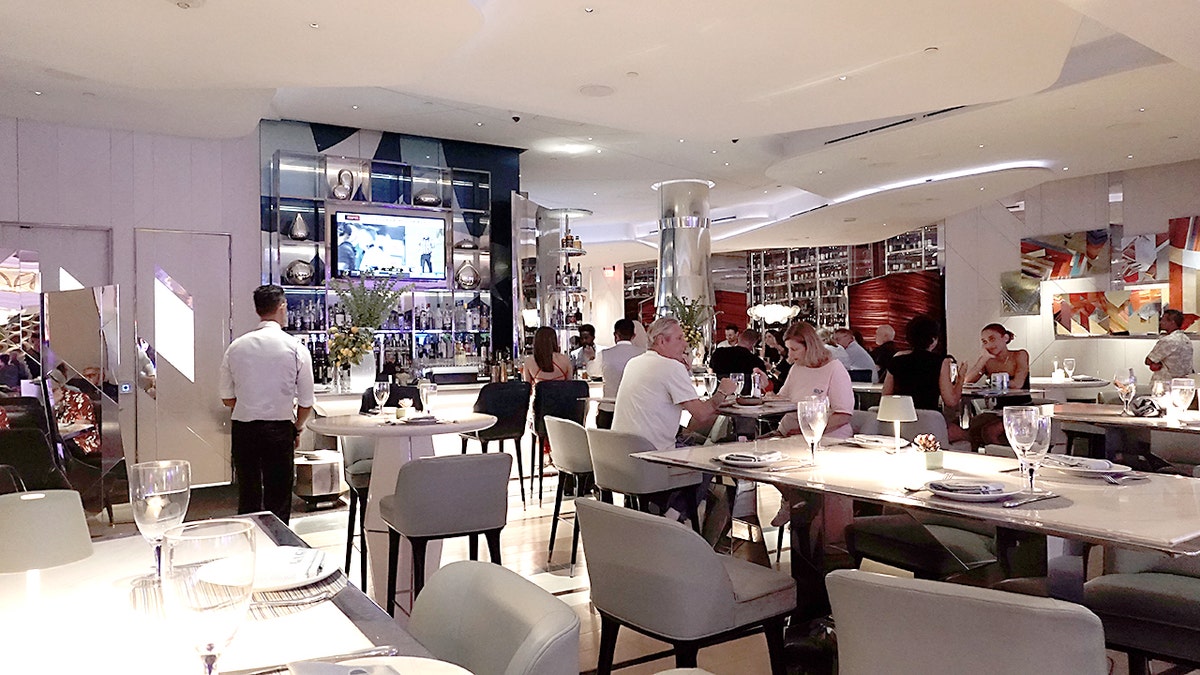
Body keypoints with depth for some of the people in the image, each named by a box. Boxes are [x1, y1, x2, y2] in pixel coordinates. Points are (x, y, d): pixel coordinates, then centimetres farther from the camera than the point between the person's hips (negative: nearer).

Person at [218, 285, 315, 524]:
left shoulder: (236, 347, 1)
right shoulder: (295, 348, -8)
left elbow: (227, 399, 7)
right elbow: (306, 402, -3)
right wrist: (297, 427, 14)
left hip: (243, 429, 3)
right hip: (279, 430, -3)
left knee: (247, 498, 13)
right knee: (278, 500, 5)